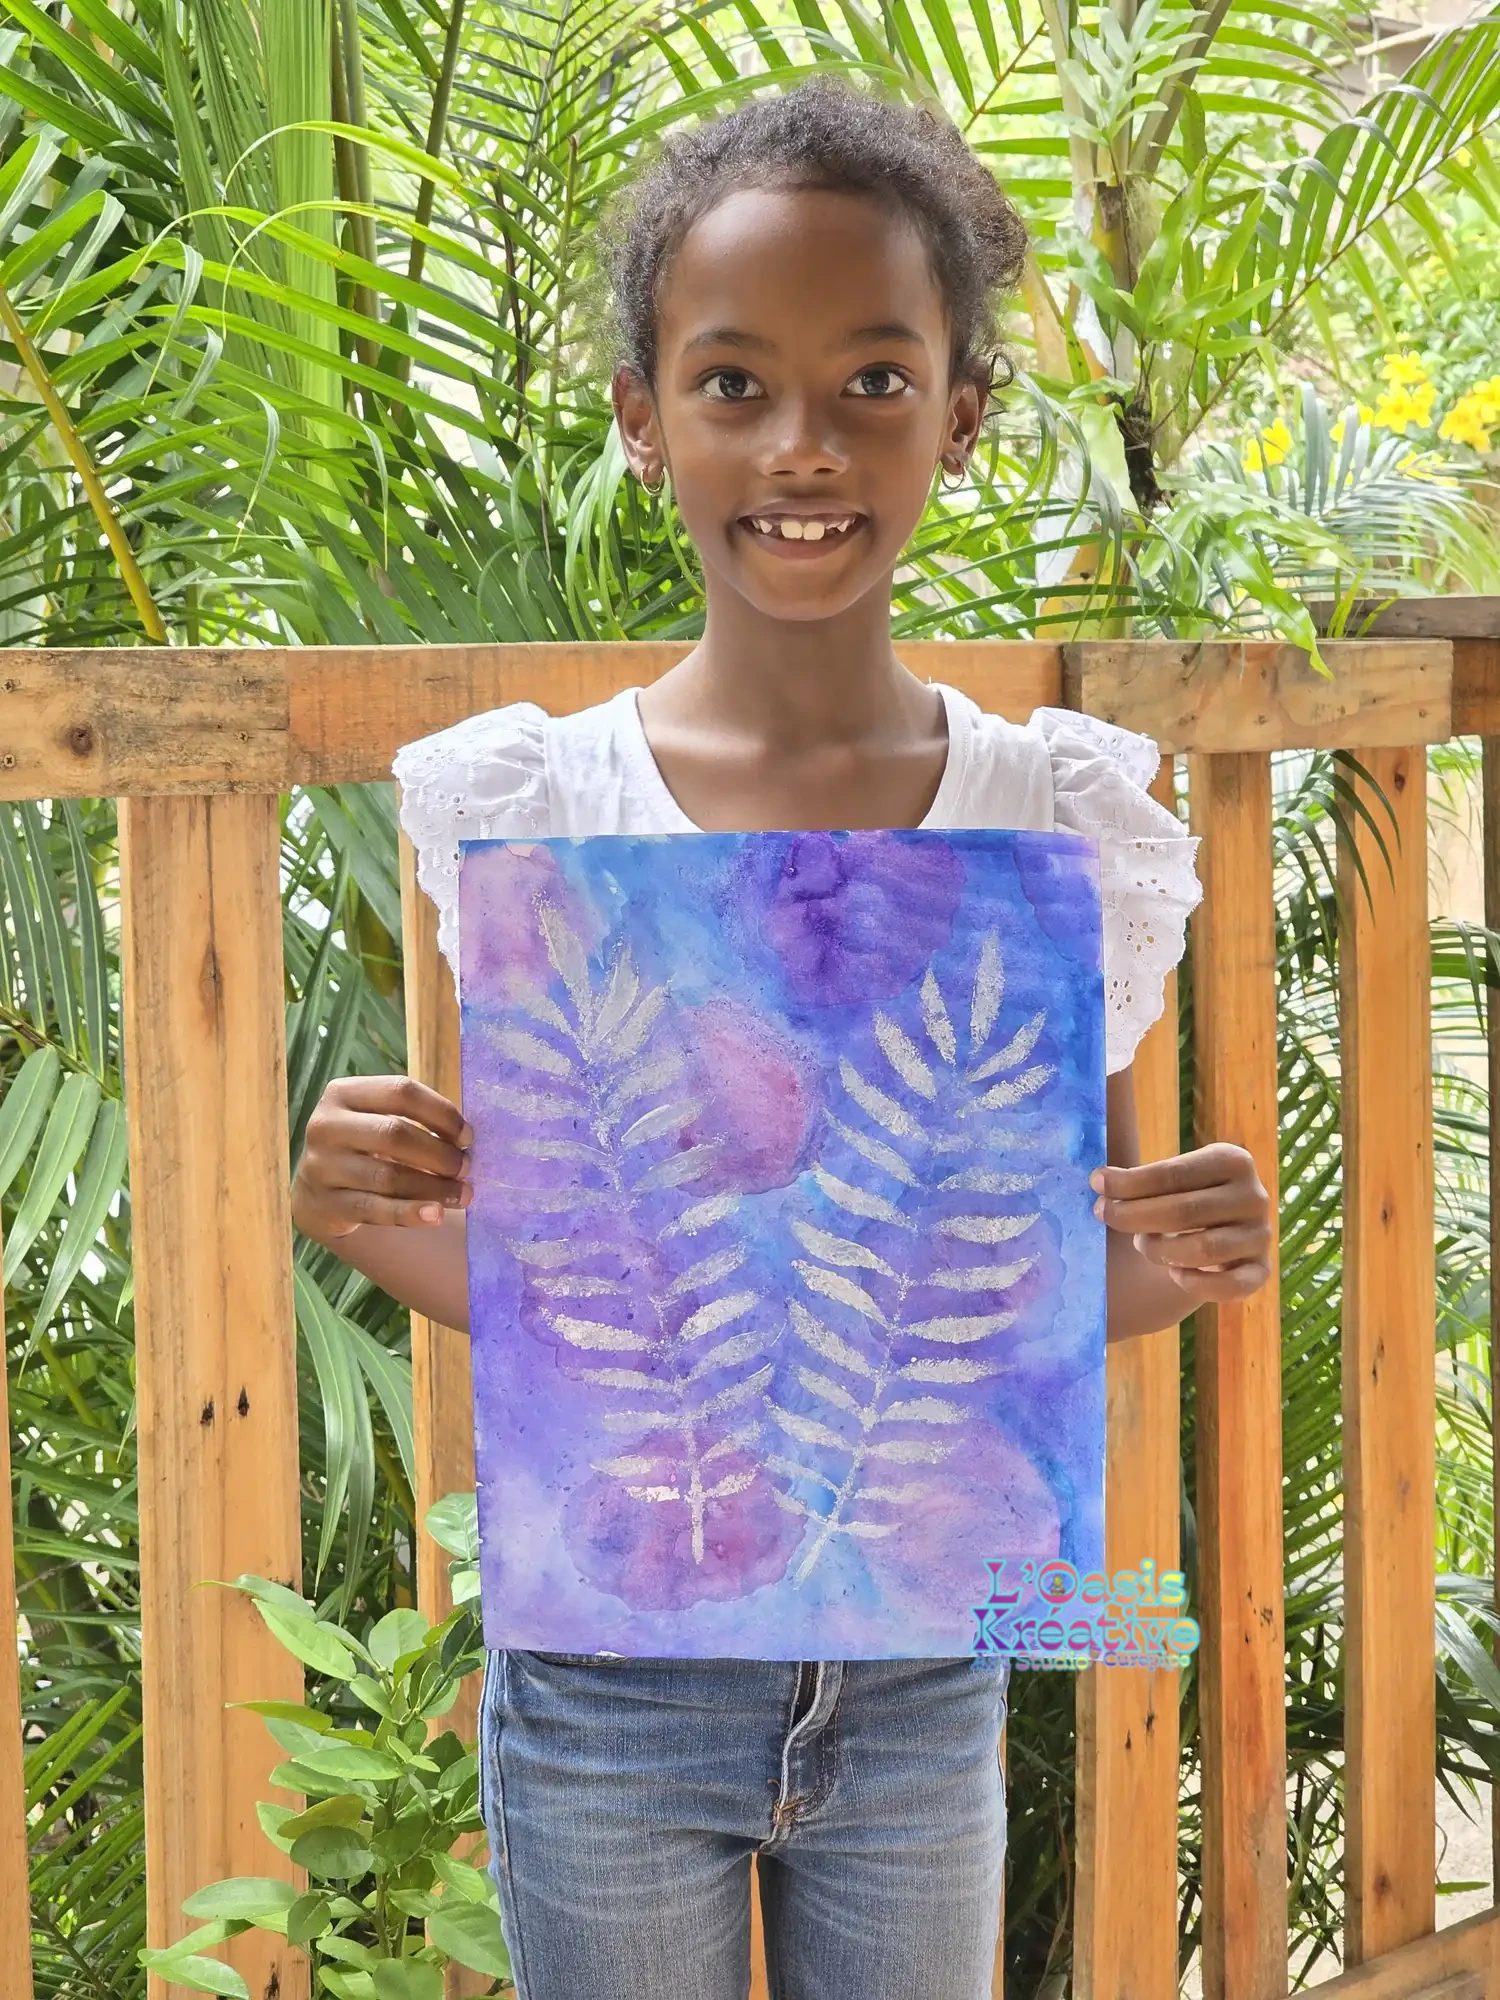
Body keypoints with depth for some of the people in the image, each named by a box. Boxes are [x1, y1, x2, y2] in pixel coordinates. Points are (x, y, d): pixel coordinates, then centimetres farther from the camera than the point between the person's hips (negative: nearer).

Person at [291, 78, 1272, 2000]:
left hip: (924, 1672, 1)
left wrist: (1174, 1267, -17)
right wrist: (380, 1224, -20)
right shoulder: (536, 807, -8)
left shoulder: (1058, 820, -6)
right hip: (611, 1679, -1)